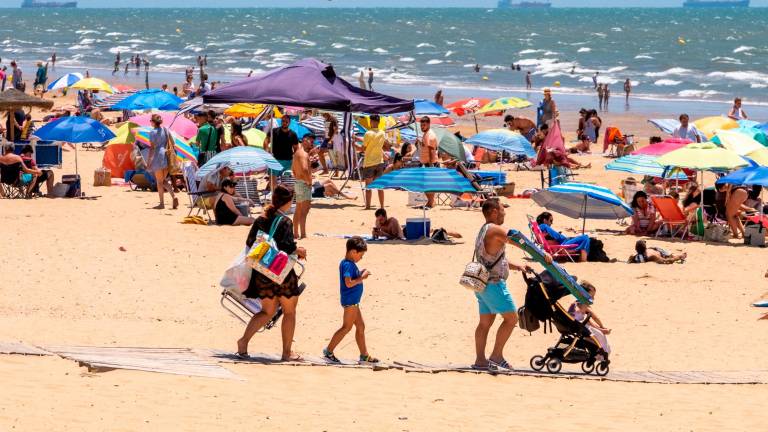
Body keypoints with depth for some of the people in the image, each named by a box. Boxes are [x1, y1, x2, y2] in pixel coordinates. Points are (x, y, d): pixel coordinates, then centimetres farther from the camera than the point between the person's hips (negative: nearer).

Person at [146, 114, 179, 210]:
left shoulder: (153, 132, -9)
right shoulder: (166, 130, 11)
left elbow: (152, 147, -12)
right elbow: (172, 143, 13)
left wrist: (149, 160, -9)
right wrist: (171, 153, 19)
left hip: (158, 156, -6)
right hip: (166, 156, 6)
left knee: (159, 181, 1)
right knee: (164, 180, 14)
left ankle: (162, 203, 2)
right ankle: (174, 196, -7)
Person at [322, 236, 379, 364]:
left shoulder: (350, 263, 12)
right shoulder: (348, 265, -18)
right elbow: (348, 283, -26)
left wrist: (361, 274, 4)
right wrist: (362, 278, -18)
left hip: (353, 301, 11)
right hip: (350, 301, -11)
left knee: (360, 327, 14)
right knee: (347, 327, -4)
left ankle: (364, 355, 19)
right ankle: (328, 351, 2)